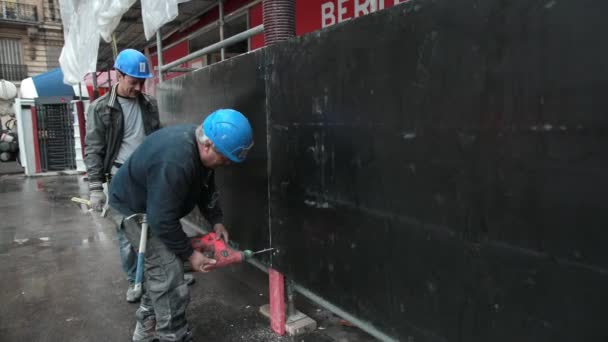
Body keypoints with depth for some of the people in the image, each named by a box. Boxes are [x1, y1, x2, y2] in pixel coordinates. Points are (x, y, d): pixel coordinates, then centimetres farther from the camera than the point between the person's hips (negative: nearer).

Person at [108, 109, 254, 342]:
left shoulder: (200, 145, -10)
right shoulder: (175, 162, -40)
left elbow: (207, 188, 5)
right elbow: (162, 221, -34)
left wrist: (216, 221, -3)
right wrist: (190, 254, -24)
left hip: (155, 206, 9)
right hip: (133, 208, -9)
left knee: (158, 269, 17)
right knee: (168, 273, -10)